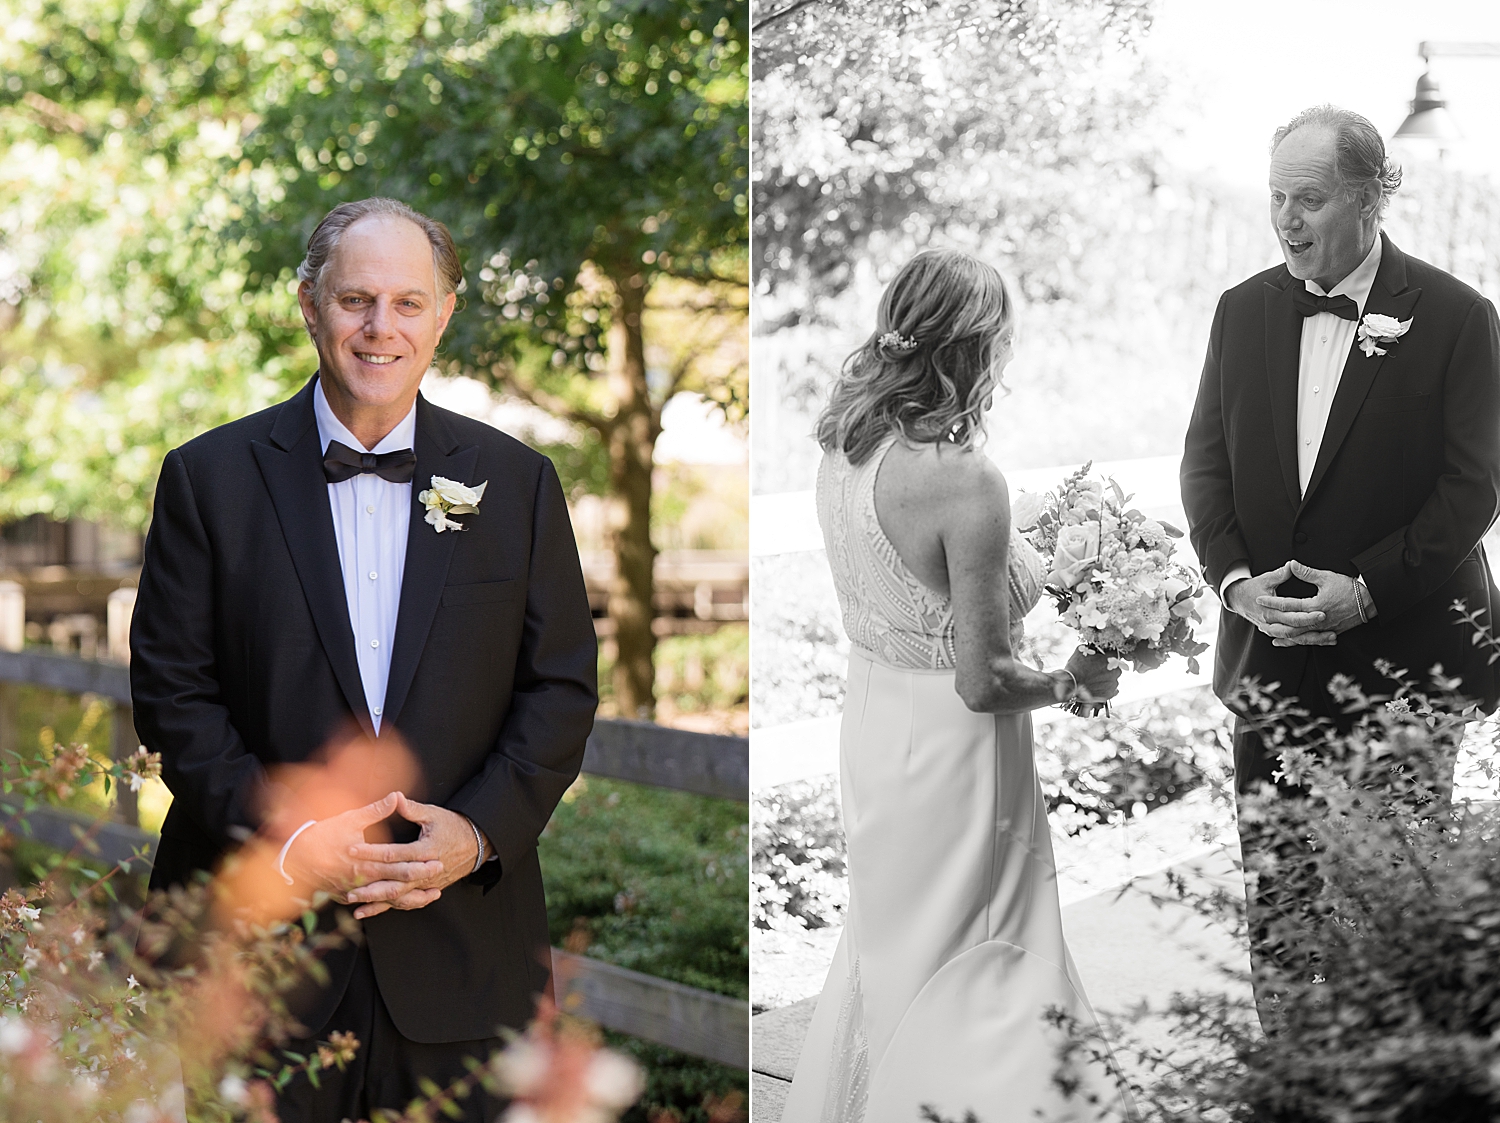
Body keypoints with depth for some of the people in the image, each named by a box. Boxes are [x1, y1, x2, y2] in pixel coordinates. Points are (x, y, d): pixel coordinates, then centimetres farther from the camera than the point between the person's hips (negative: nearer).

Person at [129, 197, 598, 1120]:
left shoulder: (517, 481, 4)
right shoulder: (211, 476, 1)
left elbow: (562, 687, 4)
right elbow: (171, 688, -1)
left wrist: (481, 831, -10)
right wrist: (277, 832, -13)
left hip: (463, 933, 1)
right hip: (259, 939, -1)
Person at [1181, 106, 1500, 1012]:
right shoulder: (1244, 310, 6)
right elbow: (1207, 461, 7)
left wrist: (1367, 590, -17)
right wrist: (1237, 580, -8)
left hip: (1403, 661, -3)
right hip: (1269, 654, 4)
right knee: (1273, 883, 10)